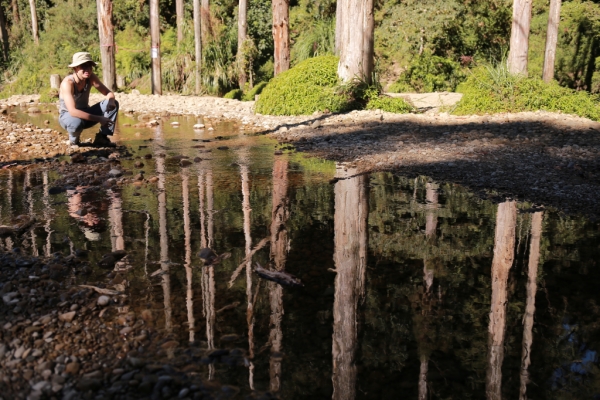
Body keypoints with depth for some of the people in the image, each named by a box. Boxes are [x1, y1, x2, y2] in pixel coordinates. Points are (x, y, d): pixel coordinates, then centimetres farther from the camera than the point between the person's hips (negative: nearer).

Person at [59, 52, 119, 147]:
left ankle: (102, 138, -11)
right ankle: (74, 140, -7)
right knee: (77, 122, -42)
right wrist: (99, 119, -43)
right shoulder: (68, 83, -28)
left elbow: (109, 93, -6)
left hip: (84, 114, 6)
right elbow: (72, 111, -38)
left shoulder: (91, 77, -11)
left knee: (114, 104, -12)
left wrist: (111, 100, -32)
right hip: (68, 116, -6)